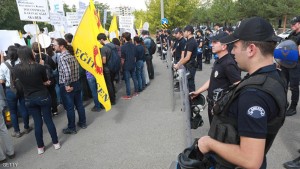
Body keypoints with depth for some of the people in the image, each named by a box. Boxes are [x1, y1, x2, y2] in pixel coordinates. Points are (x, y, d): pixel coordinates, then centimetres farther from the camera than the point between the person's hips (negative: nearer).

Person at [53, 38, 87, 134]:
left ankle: (71, 128, 18)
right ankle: (82, 123, 31)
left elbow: (67, 72, -29)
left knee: (69, 107, 5)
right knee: (79, 104, 16)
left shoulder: (62, 57, -18)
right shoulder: (71, 54, 7)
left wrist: (67, 85, -19)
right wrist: (74, 80, 9)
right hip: (76, 83, 8)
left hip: (66, 86, -8)